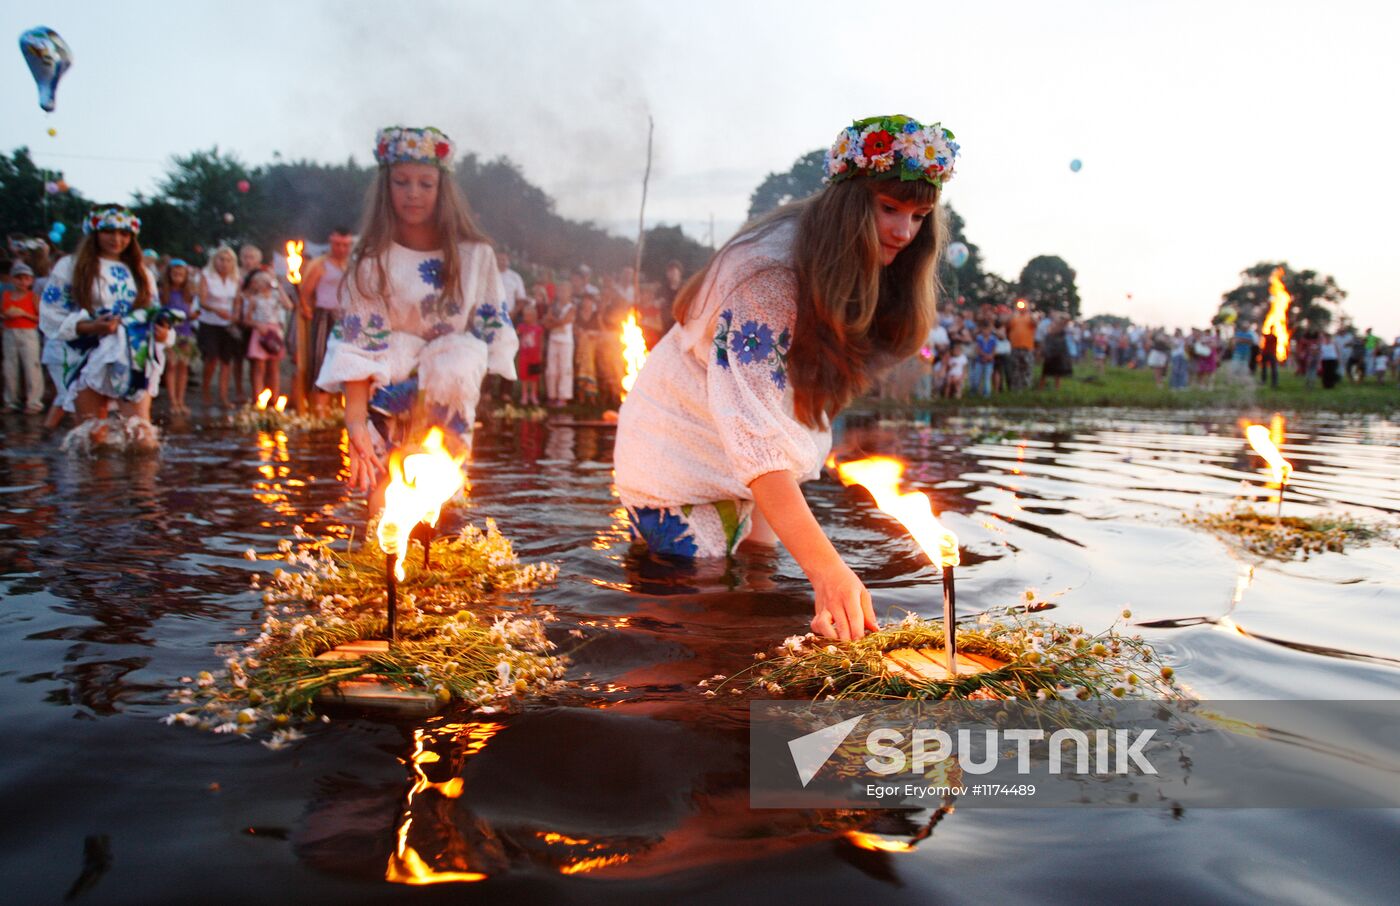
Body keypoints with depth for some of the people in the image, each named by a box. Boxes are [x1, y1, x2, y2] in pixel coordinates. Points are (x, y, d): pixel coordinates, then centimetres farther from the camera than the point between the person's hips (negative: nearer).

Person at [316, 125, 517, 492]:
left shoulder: (474, 255, -6)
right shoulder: (372, 261, -10)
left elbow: (493, 327, 1)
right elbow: (359, 343, -17)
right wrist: (356, 420, -28)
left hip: (451, 385, 0)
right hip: (391, 388, 0)